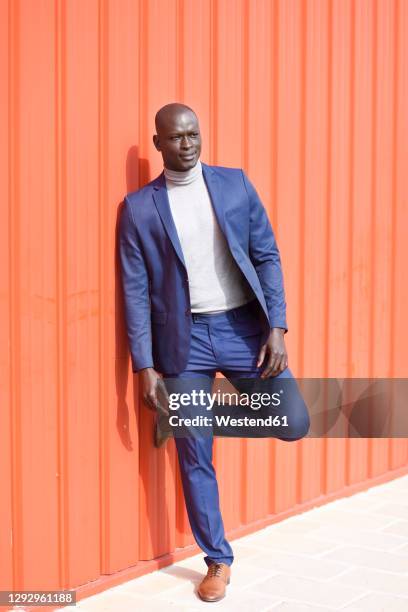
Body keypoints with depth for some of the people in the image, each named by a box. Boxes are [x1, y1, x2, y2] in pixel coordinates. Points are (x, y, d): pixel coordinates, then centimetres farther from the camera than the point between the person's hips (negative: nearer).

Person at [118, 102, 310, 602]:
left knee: (294, 423, -9)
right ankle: (218, 561, 23)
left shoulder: (235, 183, 4)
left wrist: (276, 327, -7)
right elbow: (136, 290, -1)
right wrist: (145, 366, -6)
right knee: (194, 458, 5)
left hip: (243, 326, 1)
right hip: (184, 340, -1)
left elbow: (267, 256, 4)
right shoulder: (139, 206, 0)